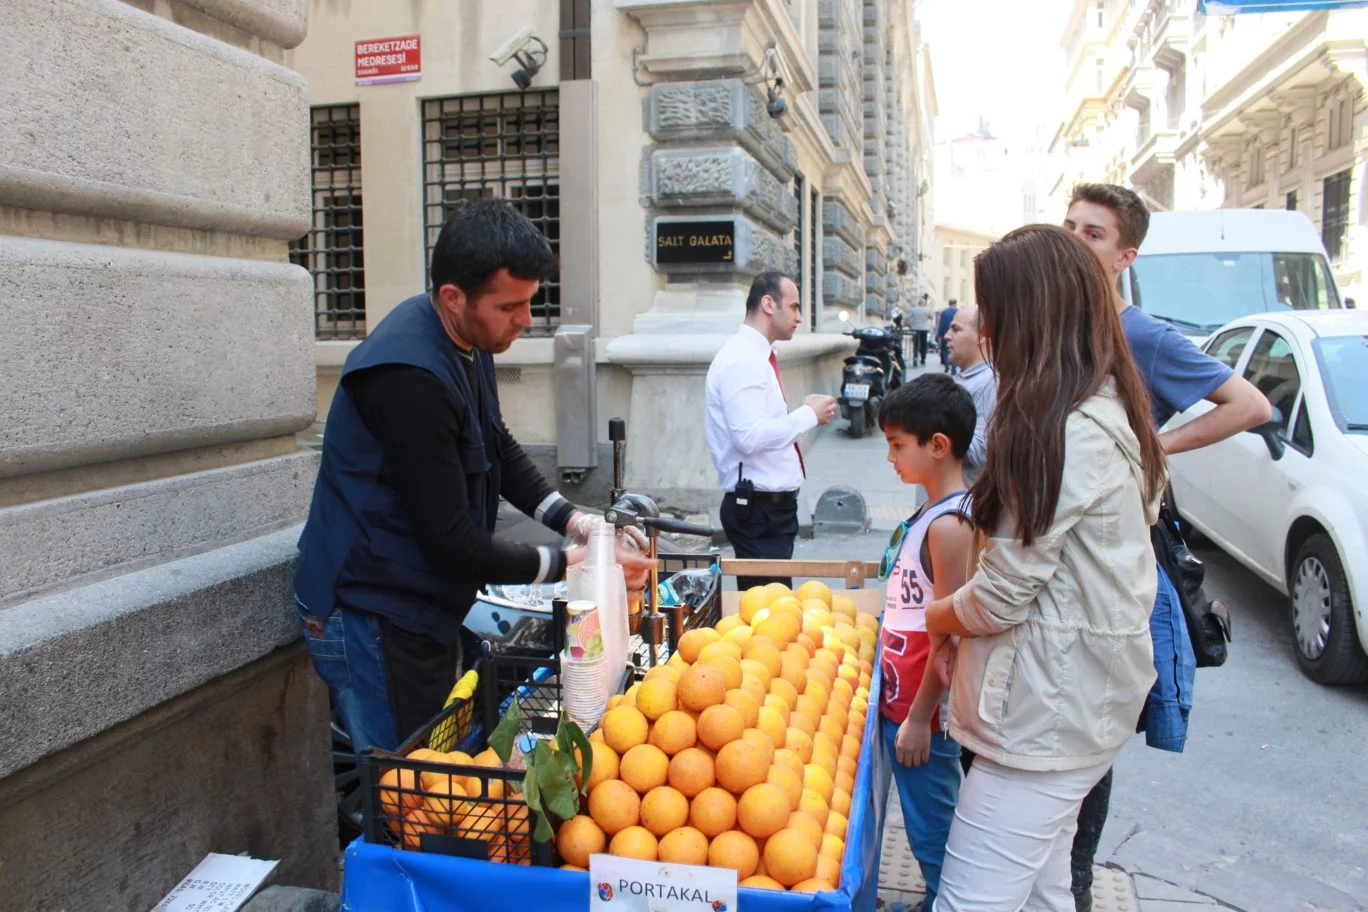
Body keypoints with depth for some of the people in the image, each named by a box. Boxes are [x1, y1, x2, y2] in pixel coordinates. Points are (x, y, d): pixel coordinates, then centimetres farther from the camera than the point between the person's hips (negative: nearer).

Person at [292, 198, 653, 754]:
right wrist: (572, 563, -18)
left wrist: (575, 521, 0)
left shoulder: (467, 341, 2)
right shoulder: (409, 378, -29)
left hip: (423, 608, 9)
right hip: (371, 620, -9)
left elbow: (500, 451, 15)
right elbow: (454, 548, -26)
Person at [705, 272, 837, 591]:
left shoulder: (758, 357, 15)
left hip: (773, 504, 10)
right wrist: (808, 415, -16)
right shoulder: (742, 360, -16)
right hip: (758, 508, -10)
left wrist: (805, 414, 10)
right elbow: (749, 437, -26)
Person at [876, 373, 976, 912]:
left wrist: (919, 718, -17)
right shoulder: (932, 513, 7)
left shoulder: (948, 525, -21)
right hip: (903, 699, 9)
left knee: (931, 829, 6)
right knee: (928, 823, 21)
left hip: (923, 710, -9)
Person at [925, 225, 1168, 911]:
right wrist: (959, 619, 6)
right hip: (1074, 700, 10)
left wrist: (935, 617, 3)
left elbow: (1001, 596, -17)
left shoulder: (1068, 434, -21)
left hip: (1048, 714, -10)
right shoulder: (1106, 412, 11)